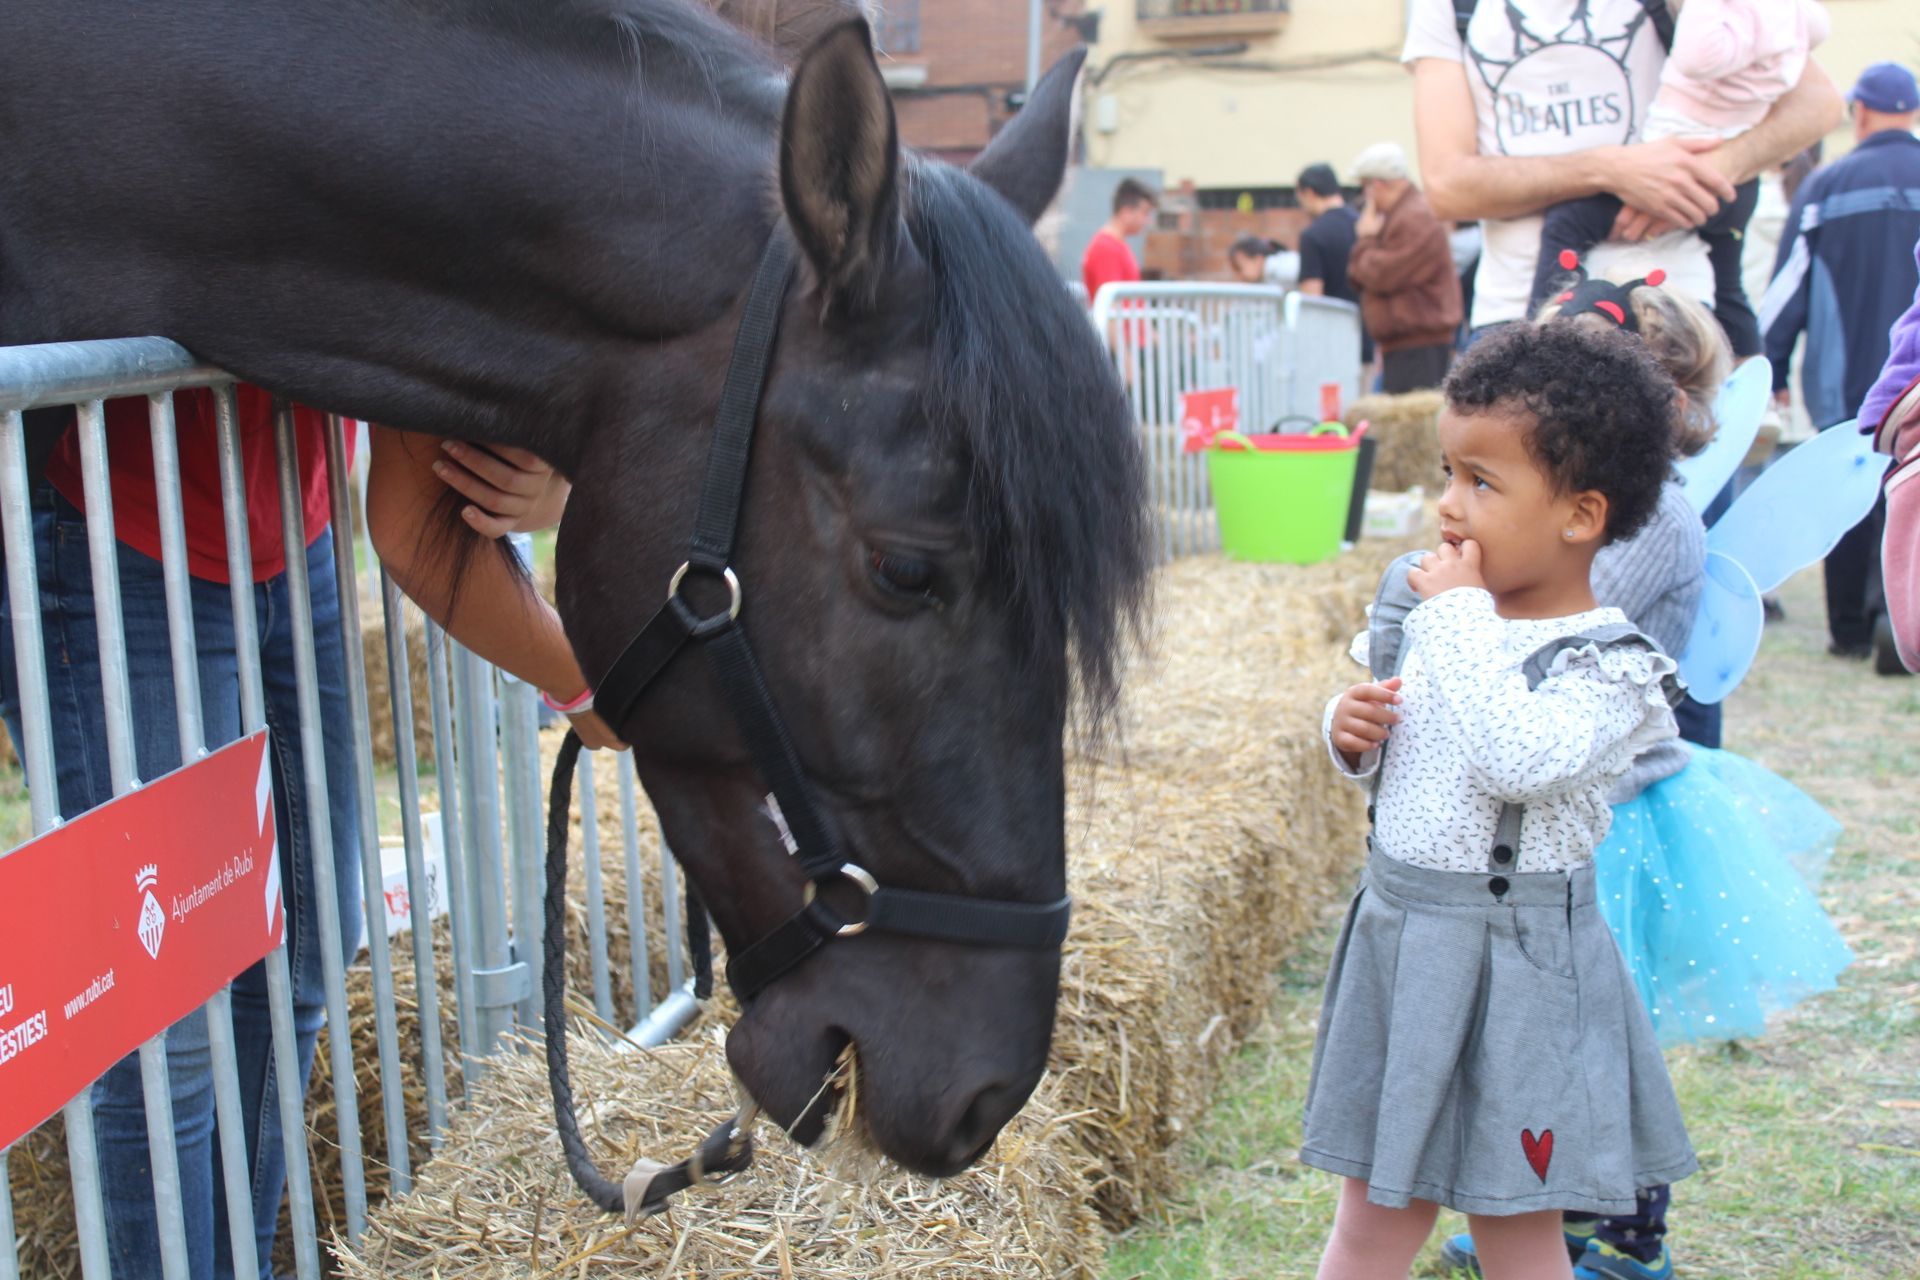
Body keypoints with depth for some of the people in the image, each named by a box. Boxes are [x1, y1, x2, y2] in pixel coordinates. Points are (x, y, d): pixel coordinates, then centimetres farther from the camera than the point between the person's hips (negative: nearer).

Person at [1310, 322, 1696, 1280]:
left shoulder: (1606, 666, -15)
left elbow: (1519, 759, -34)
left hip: (1513, 957, -6)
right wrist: (1352, 731, -5)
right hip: (1398, 936, 6)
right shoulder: (1429, 617, 3)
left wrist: (1462, 615, -26)